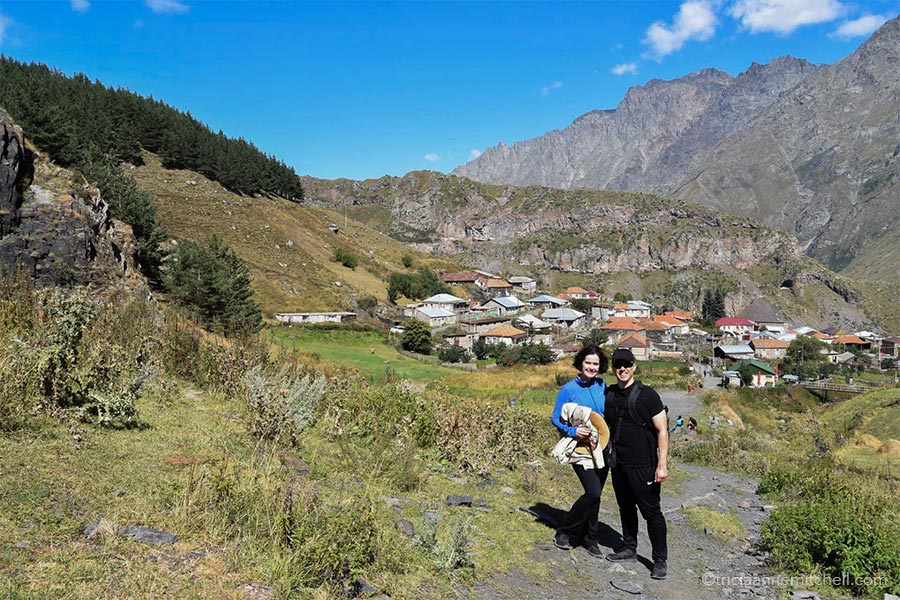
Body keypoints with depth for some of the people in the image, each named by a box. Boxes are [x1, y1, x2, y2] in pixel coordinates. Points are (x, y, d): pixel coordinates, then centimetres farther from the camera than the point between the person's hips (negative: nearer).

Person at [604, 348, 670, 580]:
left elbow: (662, 430, -9)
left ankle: (660, 560, 11)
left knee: (651, 511, 0)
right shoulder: (608, 394, 6)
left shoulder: (647, 394, -9)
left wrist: (662, 464, -16)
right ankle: (629, 548, 33)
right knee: (626, 507, 17)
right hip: (618, 464, 5)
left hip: (643, 465, -5)